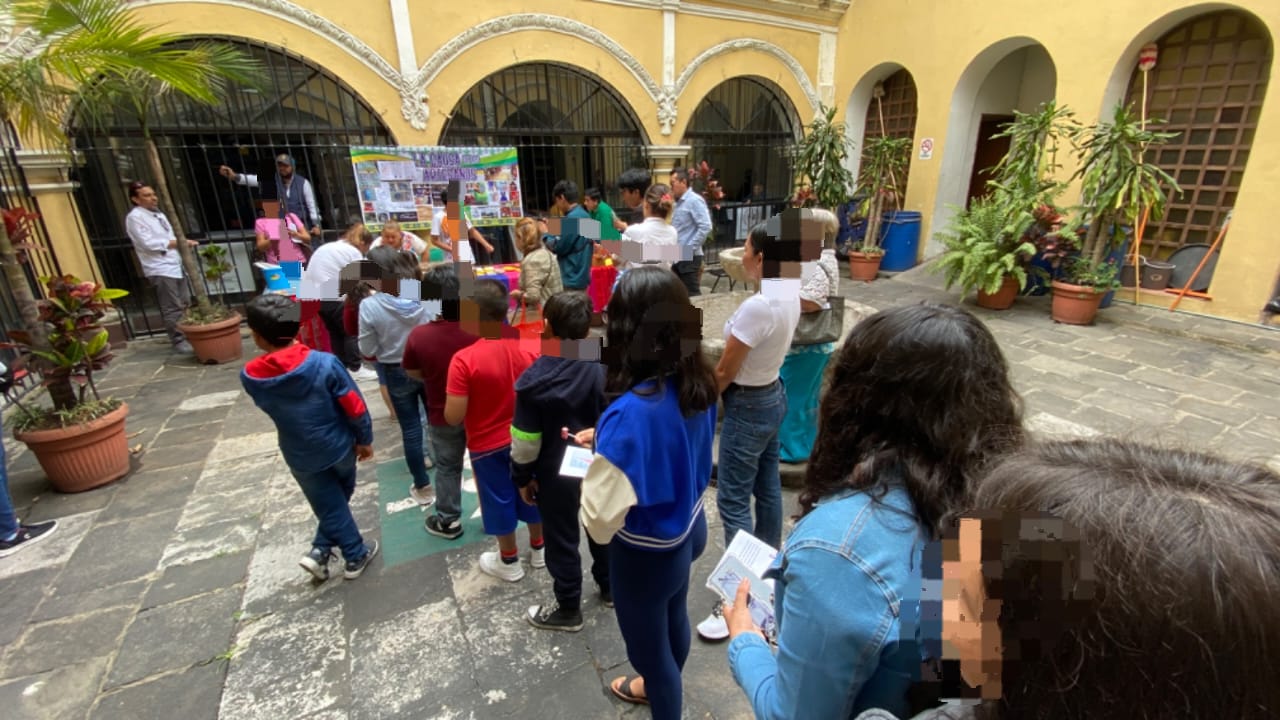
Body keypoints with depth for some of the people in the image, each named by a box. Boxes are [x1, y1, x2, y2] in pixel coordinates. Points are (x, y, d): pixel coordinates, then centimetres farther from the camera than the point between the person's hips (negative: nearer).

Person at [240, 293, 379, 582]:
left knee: (330, 507, 18)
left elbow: (269, 406, 3)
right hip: (340, 446, 0)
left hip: (302, 457, 0)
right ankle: (321, 550, 30)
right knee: (340, 497, 27)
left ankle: (355, 556, 24)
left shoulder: (250, 377, -18)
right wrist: (365, 439, -1)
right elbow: (355, 407, -16)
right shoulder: (325, 363, -25)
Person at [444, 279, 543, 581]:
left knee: (499, 500, 17)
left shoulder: (464, 359, -25)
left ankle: (509, 562, 37)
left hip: (487, 445, -3)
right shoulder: (529, 351, -12)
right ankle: (538, 549, 43)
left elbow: (453, 417, -23)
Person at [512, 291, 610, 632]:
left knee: (562, 540, 14)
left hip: (556, 475, -4)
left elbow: (525, 441, -16)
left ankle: (568, 610, 32)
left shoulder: (536, 378, -23)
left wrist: (522, 477, -1)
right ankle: (610, 587, 45)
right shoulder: (606, 369, -12)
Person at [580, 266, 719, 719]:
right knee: (674, 619, 33)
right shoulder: (698, 383, -11)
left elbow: (601, 522, -31)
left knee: (649, 646, 21)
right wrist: (608, 441, 3)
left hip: (647, 552, -8)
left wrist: (594, 467, -13)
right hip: (688, 528, 8)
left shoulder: (630, 412, -36)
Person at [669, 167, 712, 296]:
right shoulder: (678, 203, 16)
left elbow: (705, 227, -20)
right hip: (677, 257, 9)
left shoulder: (694, 201, -11)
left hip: (689, 257, -9)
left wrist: (691, 248, -19)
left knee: (692, 294, -4)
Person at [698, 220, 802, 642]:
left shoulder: (757, 306, -29)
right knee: (767, 486, 23)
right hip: (773, 395, 9)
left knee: (733, 501, 1)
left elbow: (724, 373, -20)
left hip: (748, 406, -9)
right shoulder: (790, 292, -1)